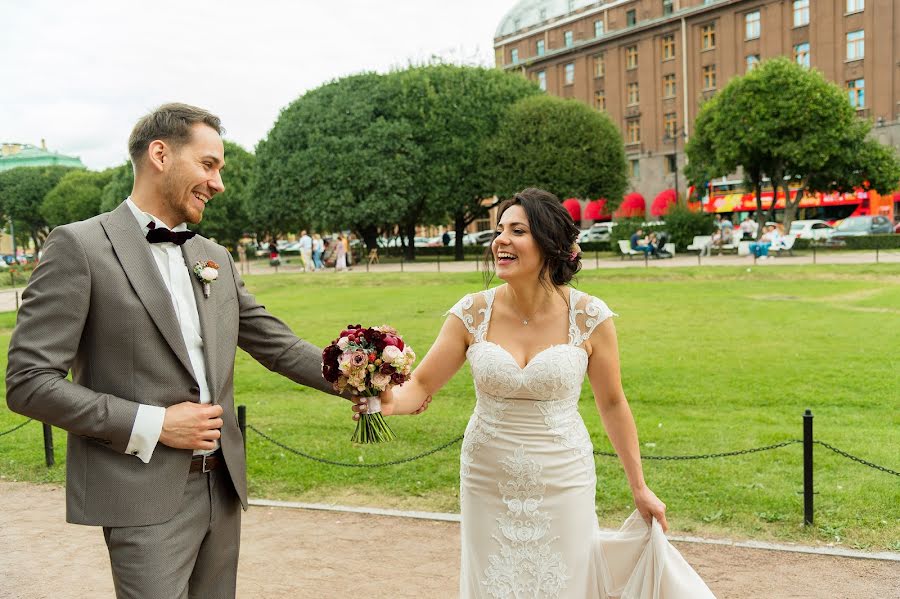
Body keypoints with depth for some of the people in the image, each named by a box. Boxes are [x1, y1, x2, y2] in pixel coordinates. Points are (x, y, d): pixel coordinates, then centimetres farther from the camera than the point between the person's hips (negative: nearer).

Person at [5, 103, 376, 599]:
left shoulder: (215, 258, 11)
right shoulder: (79, 246, -8)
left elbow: (278, 346, 12)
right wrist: (152, 424, -15)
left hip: (222, 487, 6)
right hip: (144, 497, -6)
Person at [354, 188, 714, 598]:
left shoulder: (589, 317, -11)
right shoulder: (472, 314, -8)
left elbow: (612, 404, 0)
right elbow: (421, 386, -7)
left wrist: (639, 488, 4)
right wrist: (390, 402, -30)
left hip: (563, 484, -1)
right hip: (488, 484, 2)